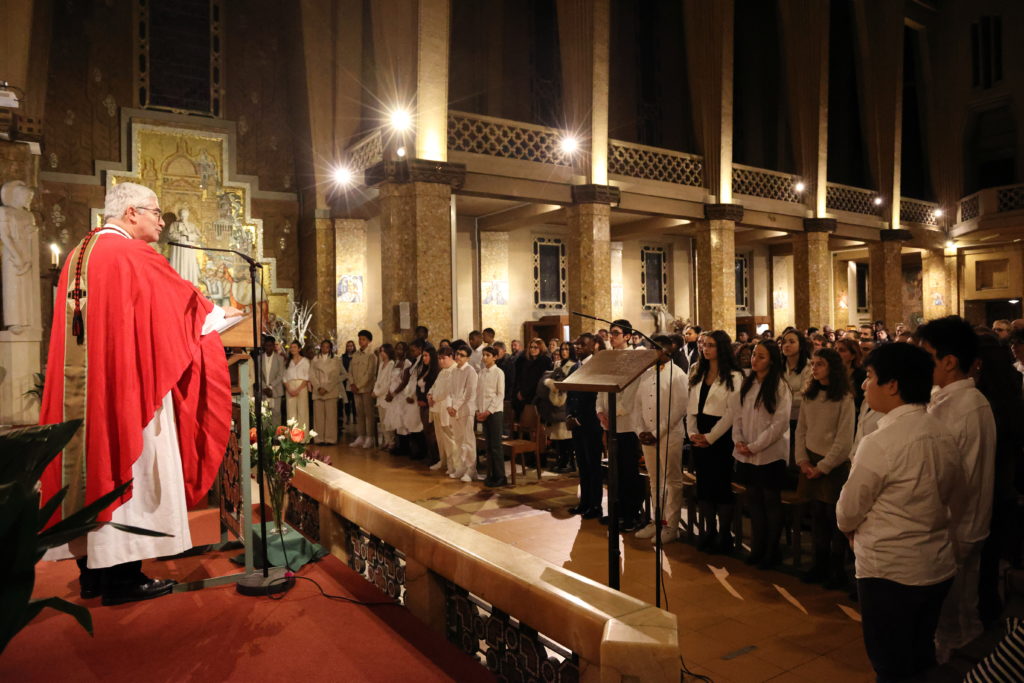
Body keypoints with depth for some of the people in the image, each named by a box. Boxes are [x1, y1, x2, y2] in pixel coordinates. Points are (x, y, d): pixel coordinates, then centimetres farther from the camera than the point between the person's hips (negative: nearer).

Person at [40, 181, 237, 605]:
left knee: (92, 465, 12)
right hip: (125, 385, -9)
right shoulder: (133, 256, -10)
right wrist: (222, 315, 13)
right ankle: (122, 576, 4)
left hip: (82, 388, 9)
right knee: (127, 464, -3)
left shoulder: (78, 255, 16)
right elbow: (184, 301, -5)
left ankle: (92, 569, 21)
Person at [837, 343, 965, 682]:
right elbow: (955, 507, 12)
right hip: (938, 568, 7)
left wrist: (854, 530, 8)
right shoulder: (944, 436, 0)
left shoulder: (880, 442, -23)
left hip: (889, 572, -7)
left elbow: (847, 513, -12)